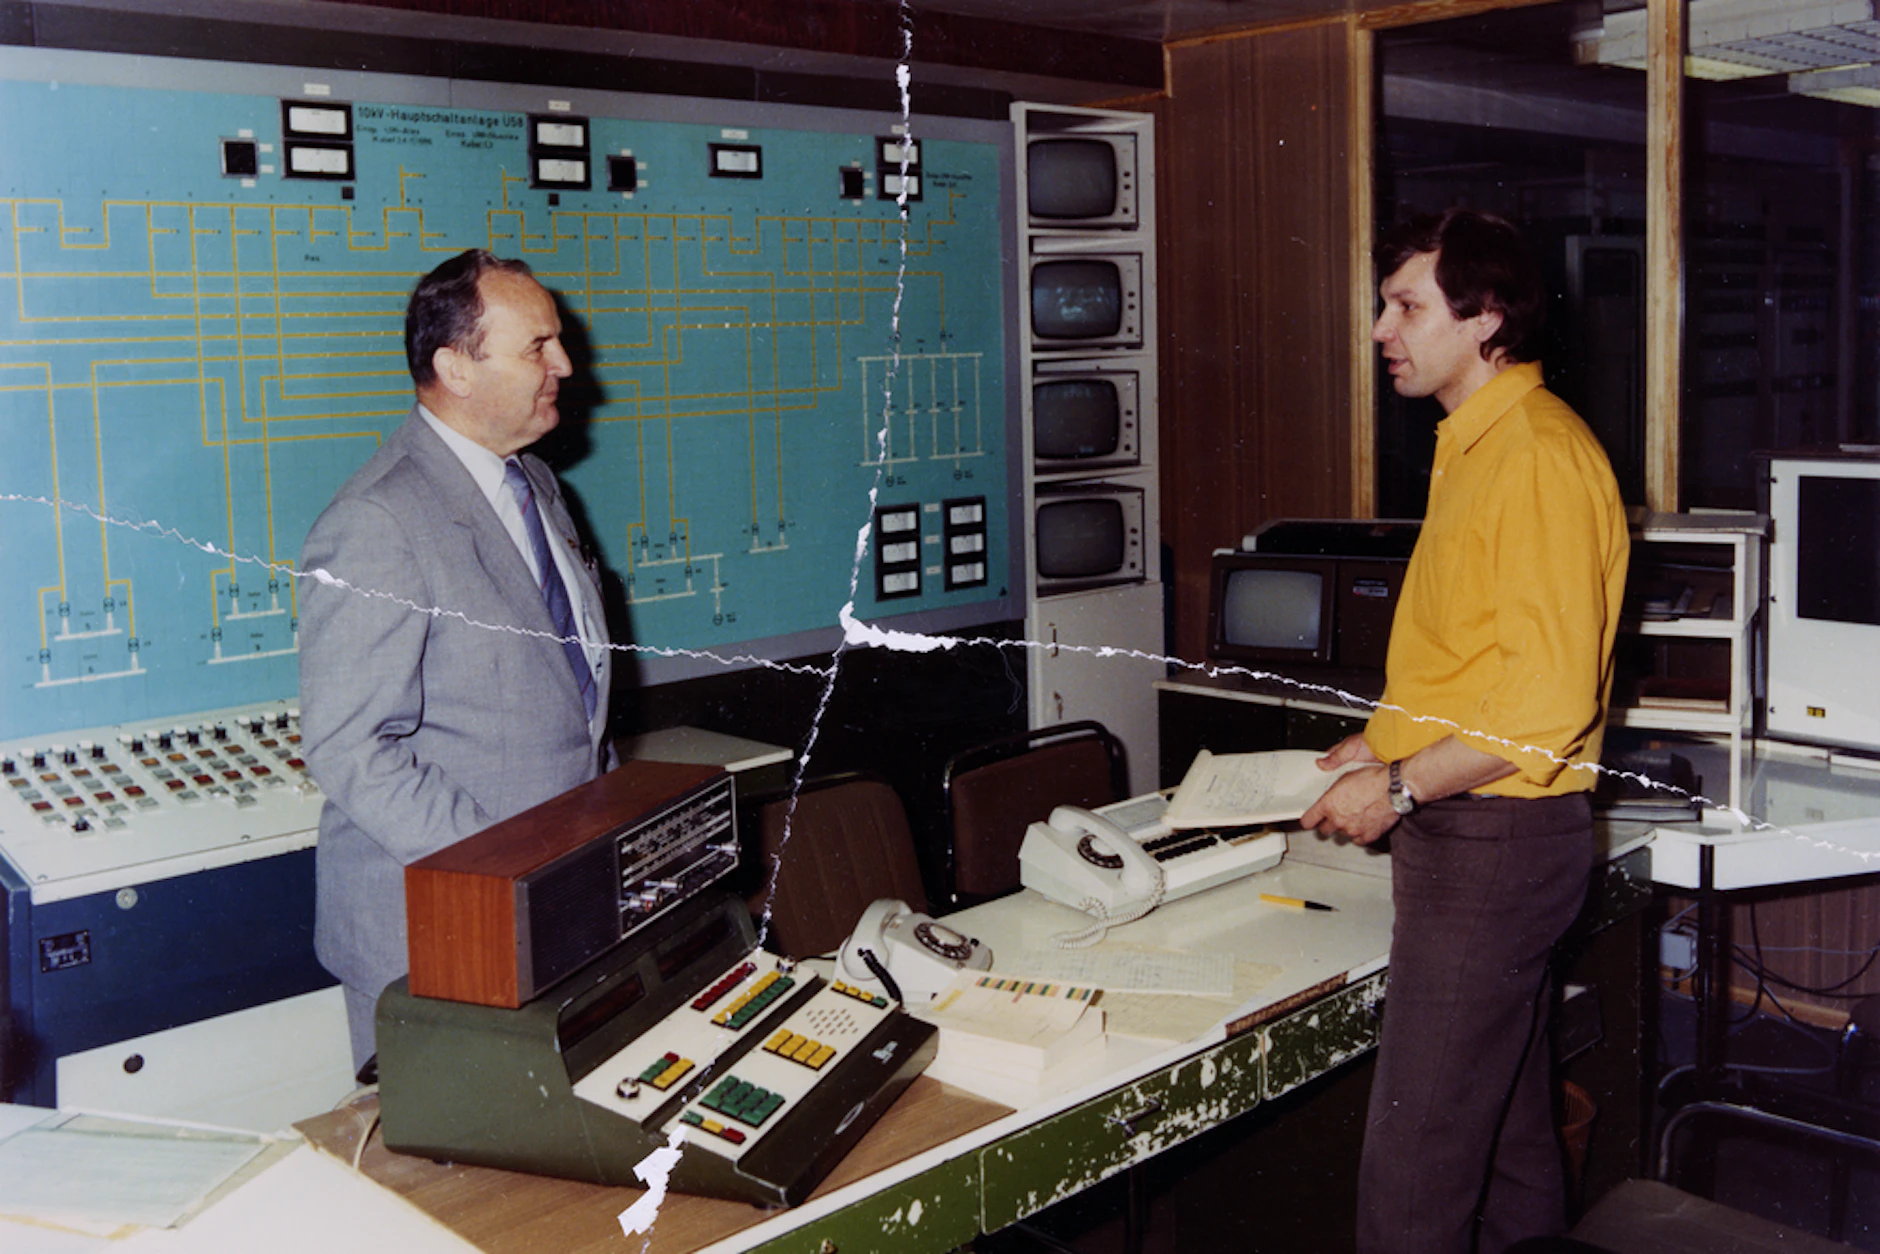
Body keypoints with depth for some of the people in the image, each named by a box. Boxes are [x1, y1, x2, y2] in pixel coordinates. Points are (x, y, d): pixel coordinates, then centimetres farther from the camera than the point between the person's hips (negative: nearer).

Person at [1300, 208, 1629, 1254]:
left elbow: (1548, 699, -23)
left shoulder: (1538, 457, -18)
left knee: (1414, 1160, -6)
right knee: (1509, 1129, 21)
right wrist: (1391, 738, 17)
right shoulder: (1479, 445, 15)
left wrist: (1400, 787, -17)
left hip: (1496, 840, -10)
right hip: (1486, 832, 10)